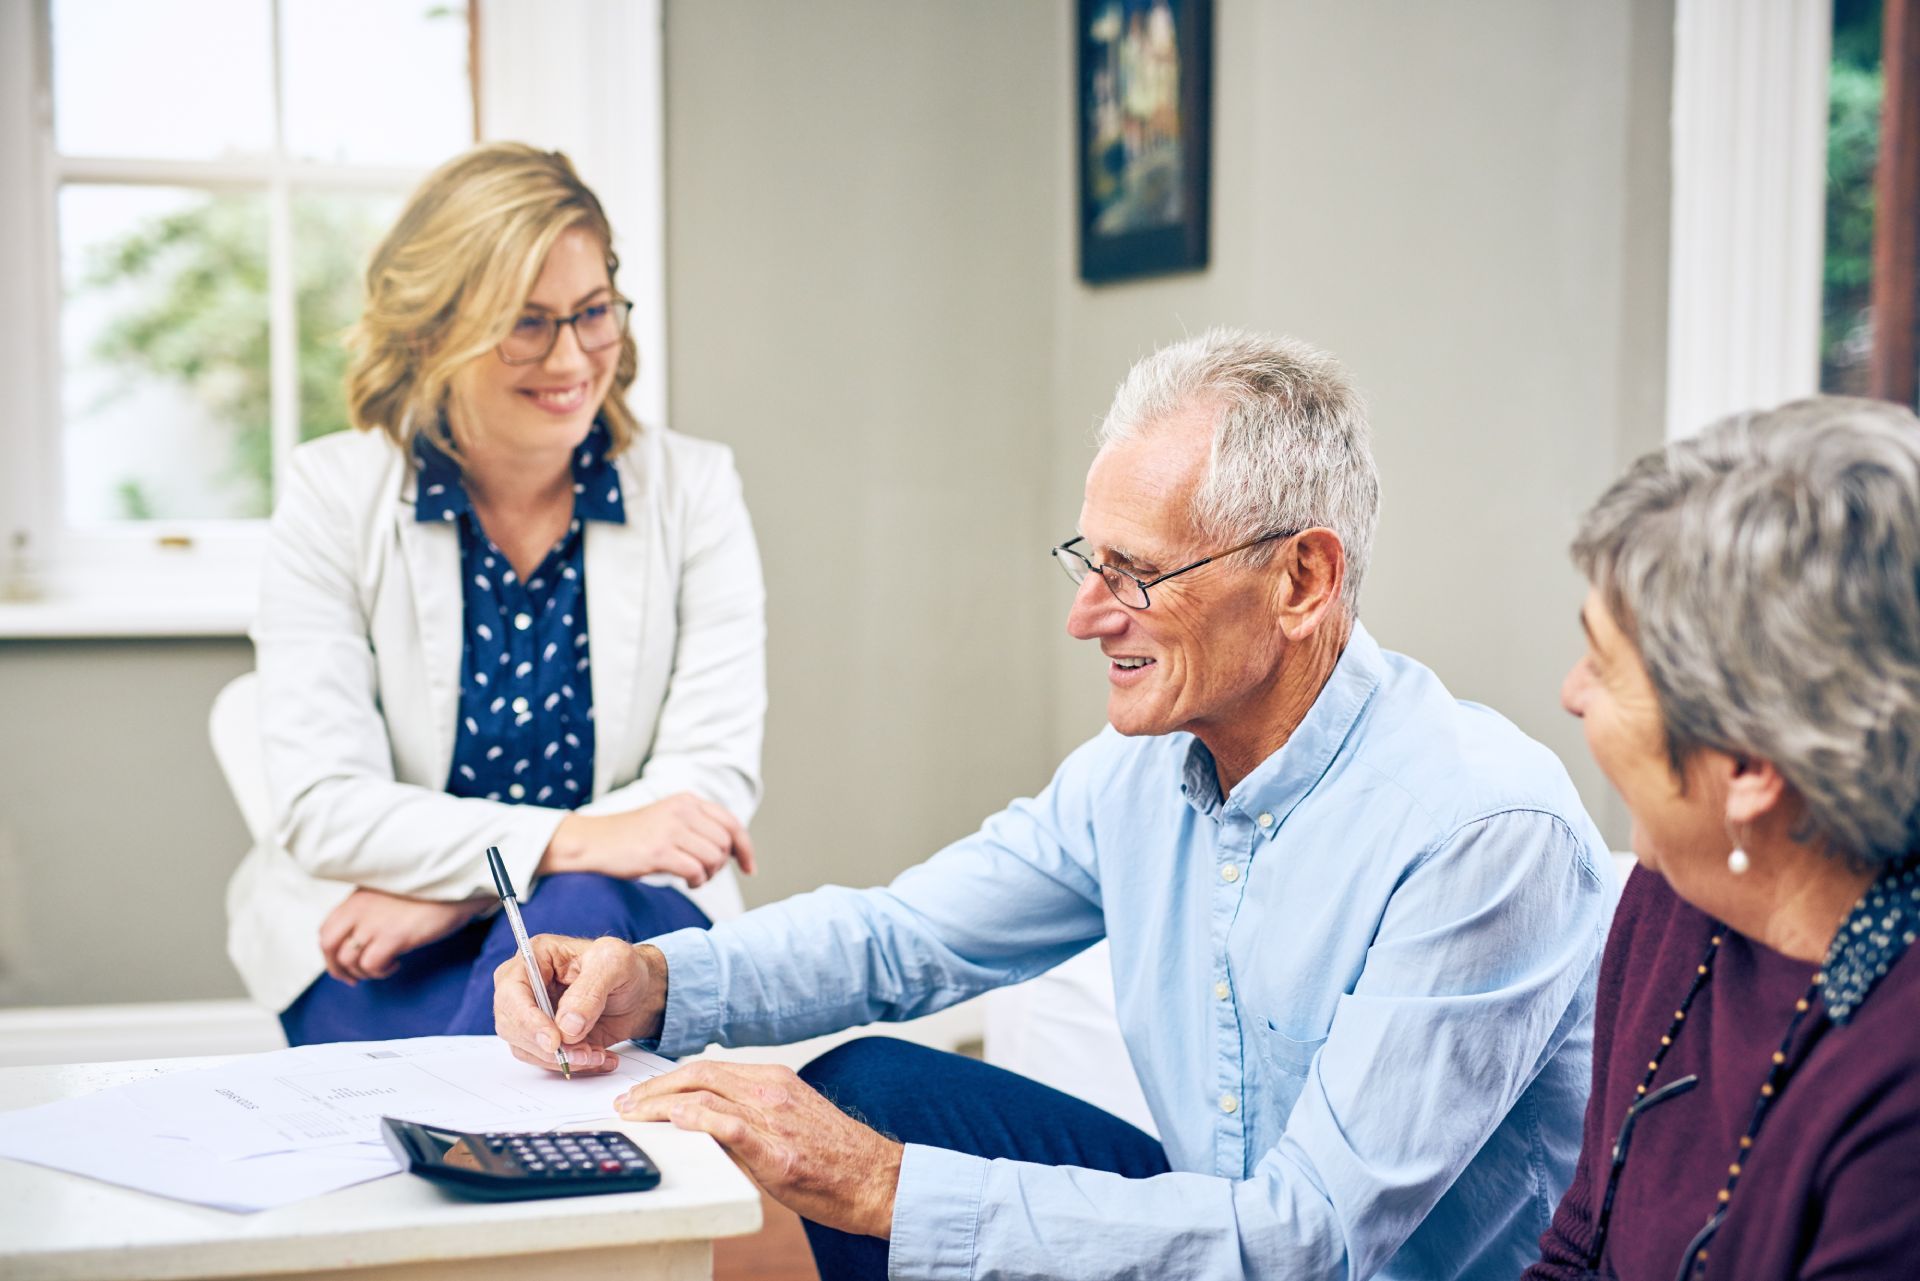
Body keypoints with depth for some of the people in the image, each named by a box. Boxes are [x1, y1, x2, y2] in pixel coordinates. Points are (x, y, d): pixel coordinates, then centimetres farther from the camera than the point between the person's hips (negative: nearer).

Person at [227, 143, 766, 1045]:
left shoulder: (692, 491, 1)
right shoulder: (333, 496, -2)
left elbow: (713, 778, -5)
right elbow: (322, 806, -10)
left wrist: (453, 890, -17)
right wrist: (568, 841, -28)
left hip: (621, 931, 2)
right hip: (368, 949, -2)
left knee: (582, 913, -34)